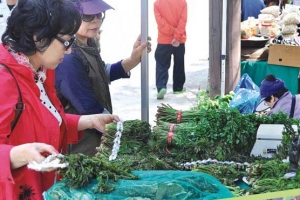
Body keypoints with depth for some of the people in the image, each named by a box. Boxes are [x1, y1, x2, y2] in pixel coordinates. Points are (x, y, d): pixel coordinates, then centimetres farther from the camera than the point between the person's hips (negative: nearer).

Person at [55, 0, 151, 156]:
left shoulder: (87, 44, -1)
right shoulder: (67, 58, -28)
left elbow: (102, 75, 15)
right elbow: (89, 109, -24)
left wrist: (133, 60, -1)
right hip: (80, 145, -8)